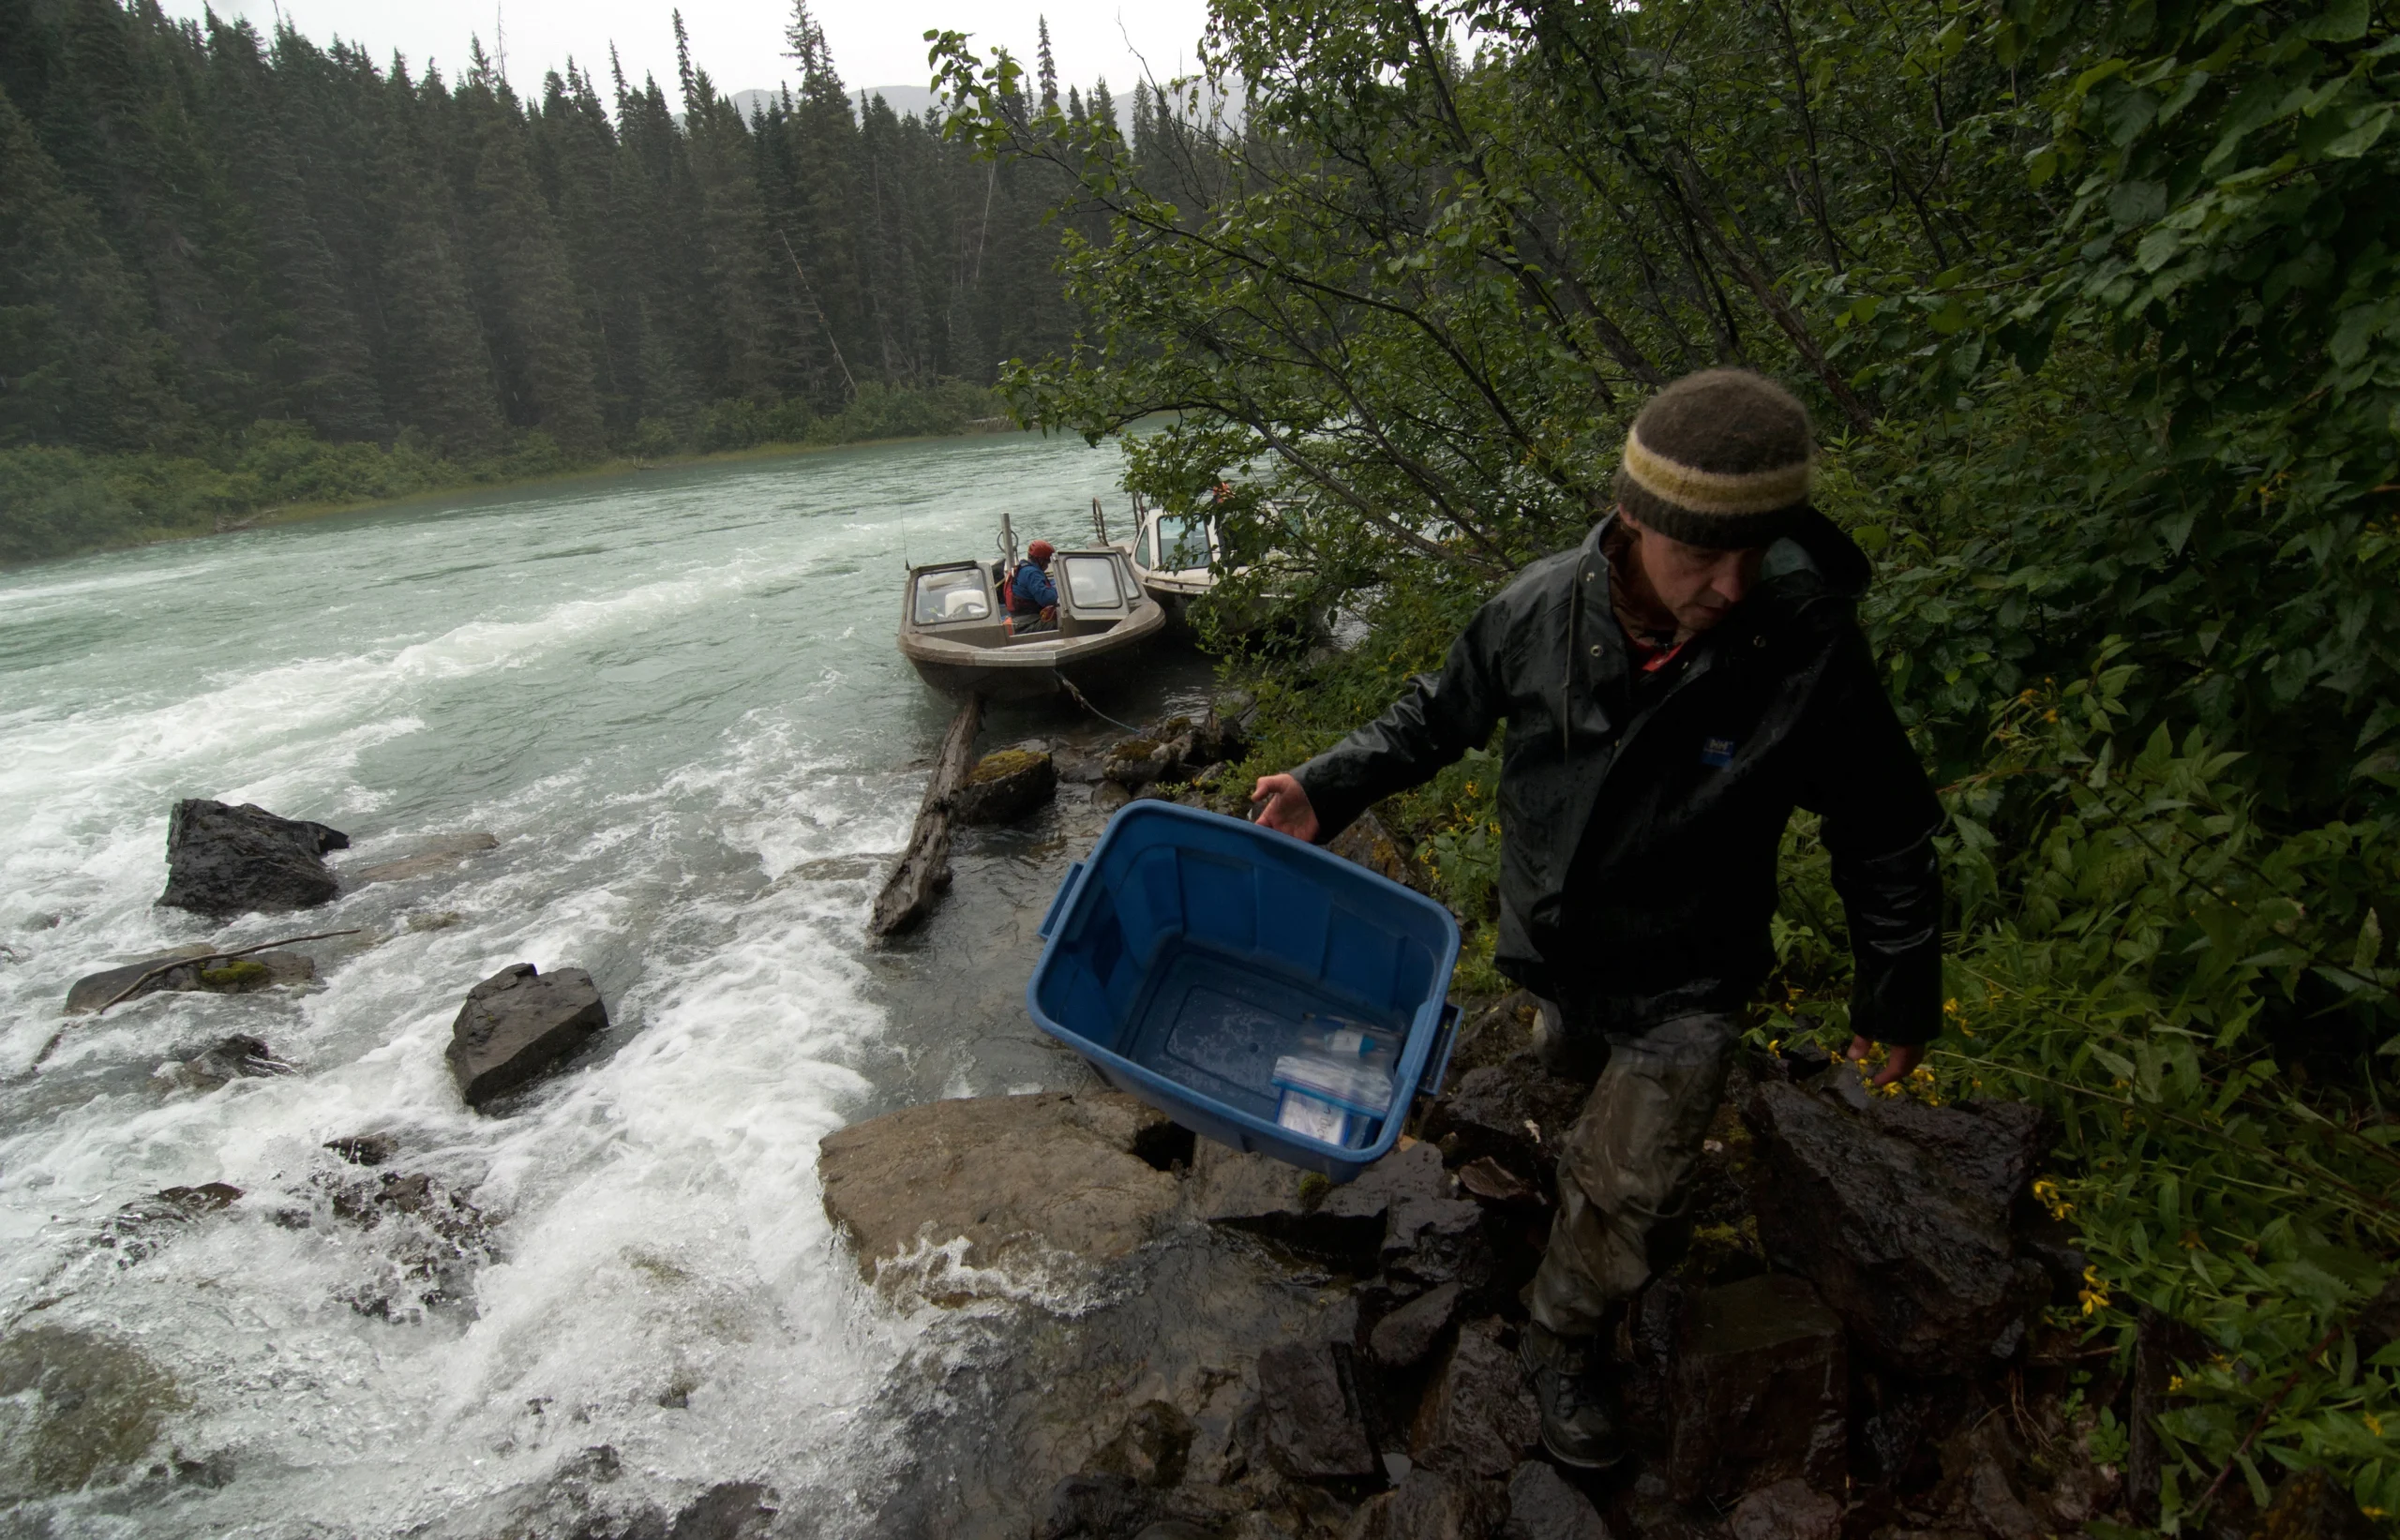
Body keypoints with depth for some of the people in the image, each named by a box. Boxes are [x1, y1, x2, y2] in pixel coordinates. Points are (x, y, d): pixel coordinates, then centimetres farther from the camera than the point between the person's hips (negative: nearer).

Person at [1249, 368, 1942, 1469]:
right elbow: (1438, 715, -3)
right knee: (1577, 1065, 30)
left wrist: (1898, 998, -1)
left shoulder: (1807, 652, -27)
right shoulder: (1538, 611, -22)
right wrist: (1326, 790, -15)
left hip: (1681, 977, -2)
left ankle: (1568, 1343, 31)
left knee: (1632, 1201, 1)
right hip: (1552, 944, 3)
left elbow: (1885, 841, -11)